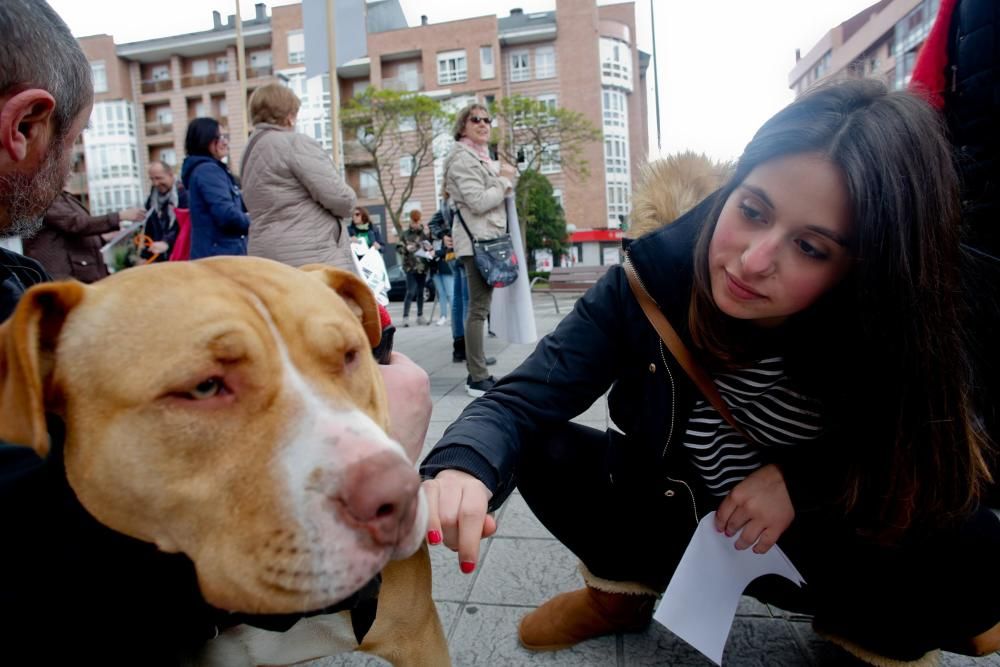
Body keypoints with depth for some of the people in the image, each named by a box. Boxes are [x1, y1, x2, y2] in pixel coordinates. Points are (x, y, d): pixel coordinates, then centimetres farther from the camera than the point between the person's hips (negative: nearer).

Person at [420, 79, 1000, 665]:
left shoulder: (901, 325, -24)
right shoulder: (656, 279, -26)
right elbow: (521, 401, -28)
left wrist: (801, 477, -26)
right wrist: (464, 468, -52)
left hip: (832, 546, 0)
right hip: (677, 517, 1)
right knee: (541, 451, -20)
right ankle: (623, 590, 9)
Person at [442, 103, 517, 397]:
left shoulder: (482, 157, 23)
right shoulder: (463, 158, -8)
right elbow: (478, 202, -18)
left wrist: (504, 180, 10)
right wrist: (505, 181, -5)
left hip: (488, 237, 10)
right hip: (477, 238, -10)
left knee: (480, 307, 9)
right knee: (479, 308, -10)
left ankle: (477, 374, 14)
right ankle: (478, 378, -7)